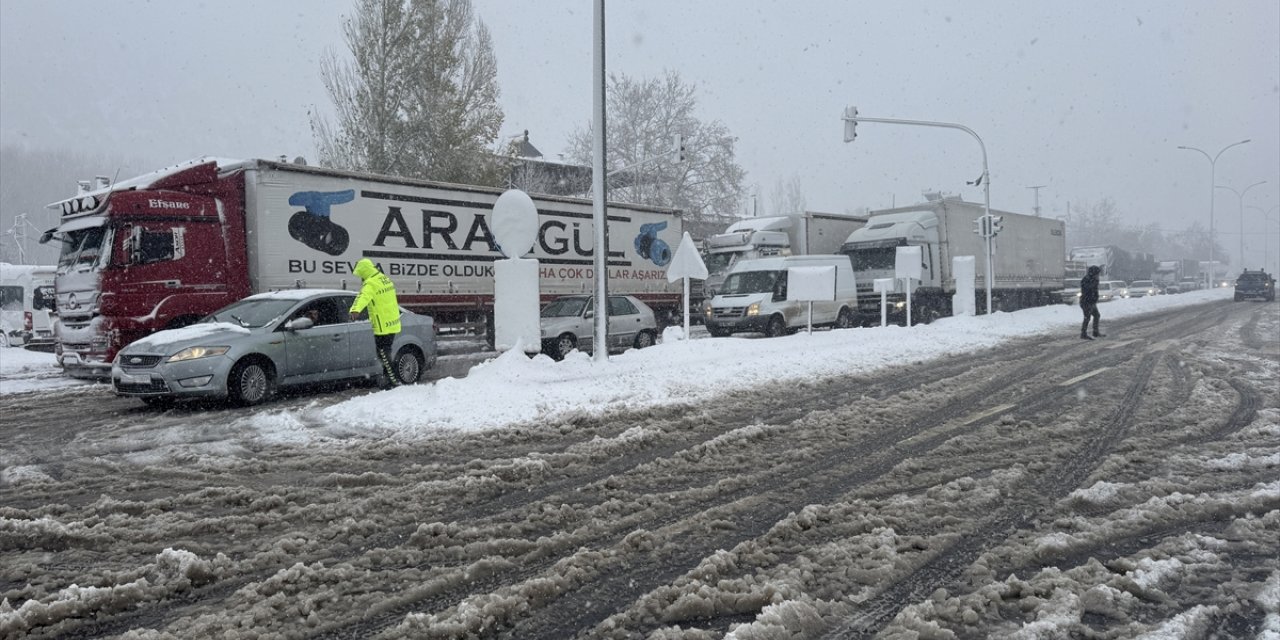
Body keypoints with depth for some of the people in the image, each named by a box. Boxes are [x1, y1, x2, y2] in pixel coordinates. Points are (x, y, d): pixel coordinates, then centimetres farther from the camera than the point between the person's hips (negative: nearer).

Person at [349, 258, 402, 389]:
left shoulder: (370, 284, -18)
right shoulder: (385, 279, 10)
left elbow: (363, 297, -38)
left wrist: (355, 310, -54)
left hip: (383, 326, -9)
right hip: (393, 323, 9)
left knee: (383, 353, 0)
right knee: (386, 352, 21)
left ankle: (394, 379, 1)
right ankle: (388, 374, 30)